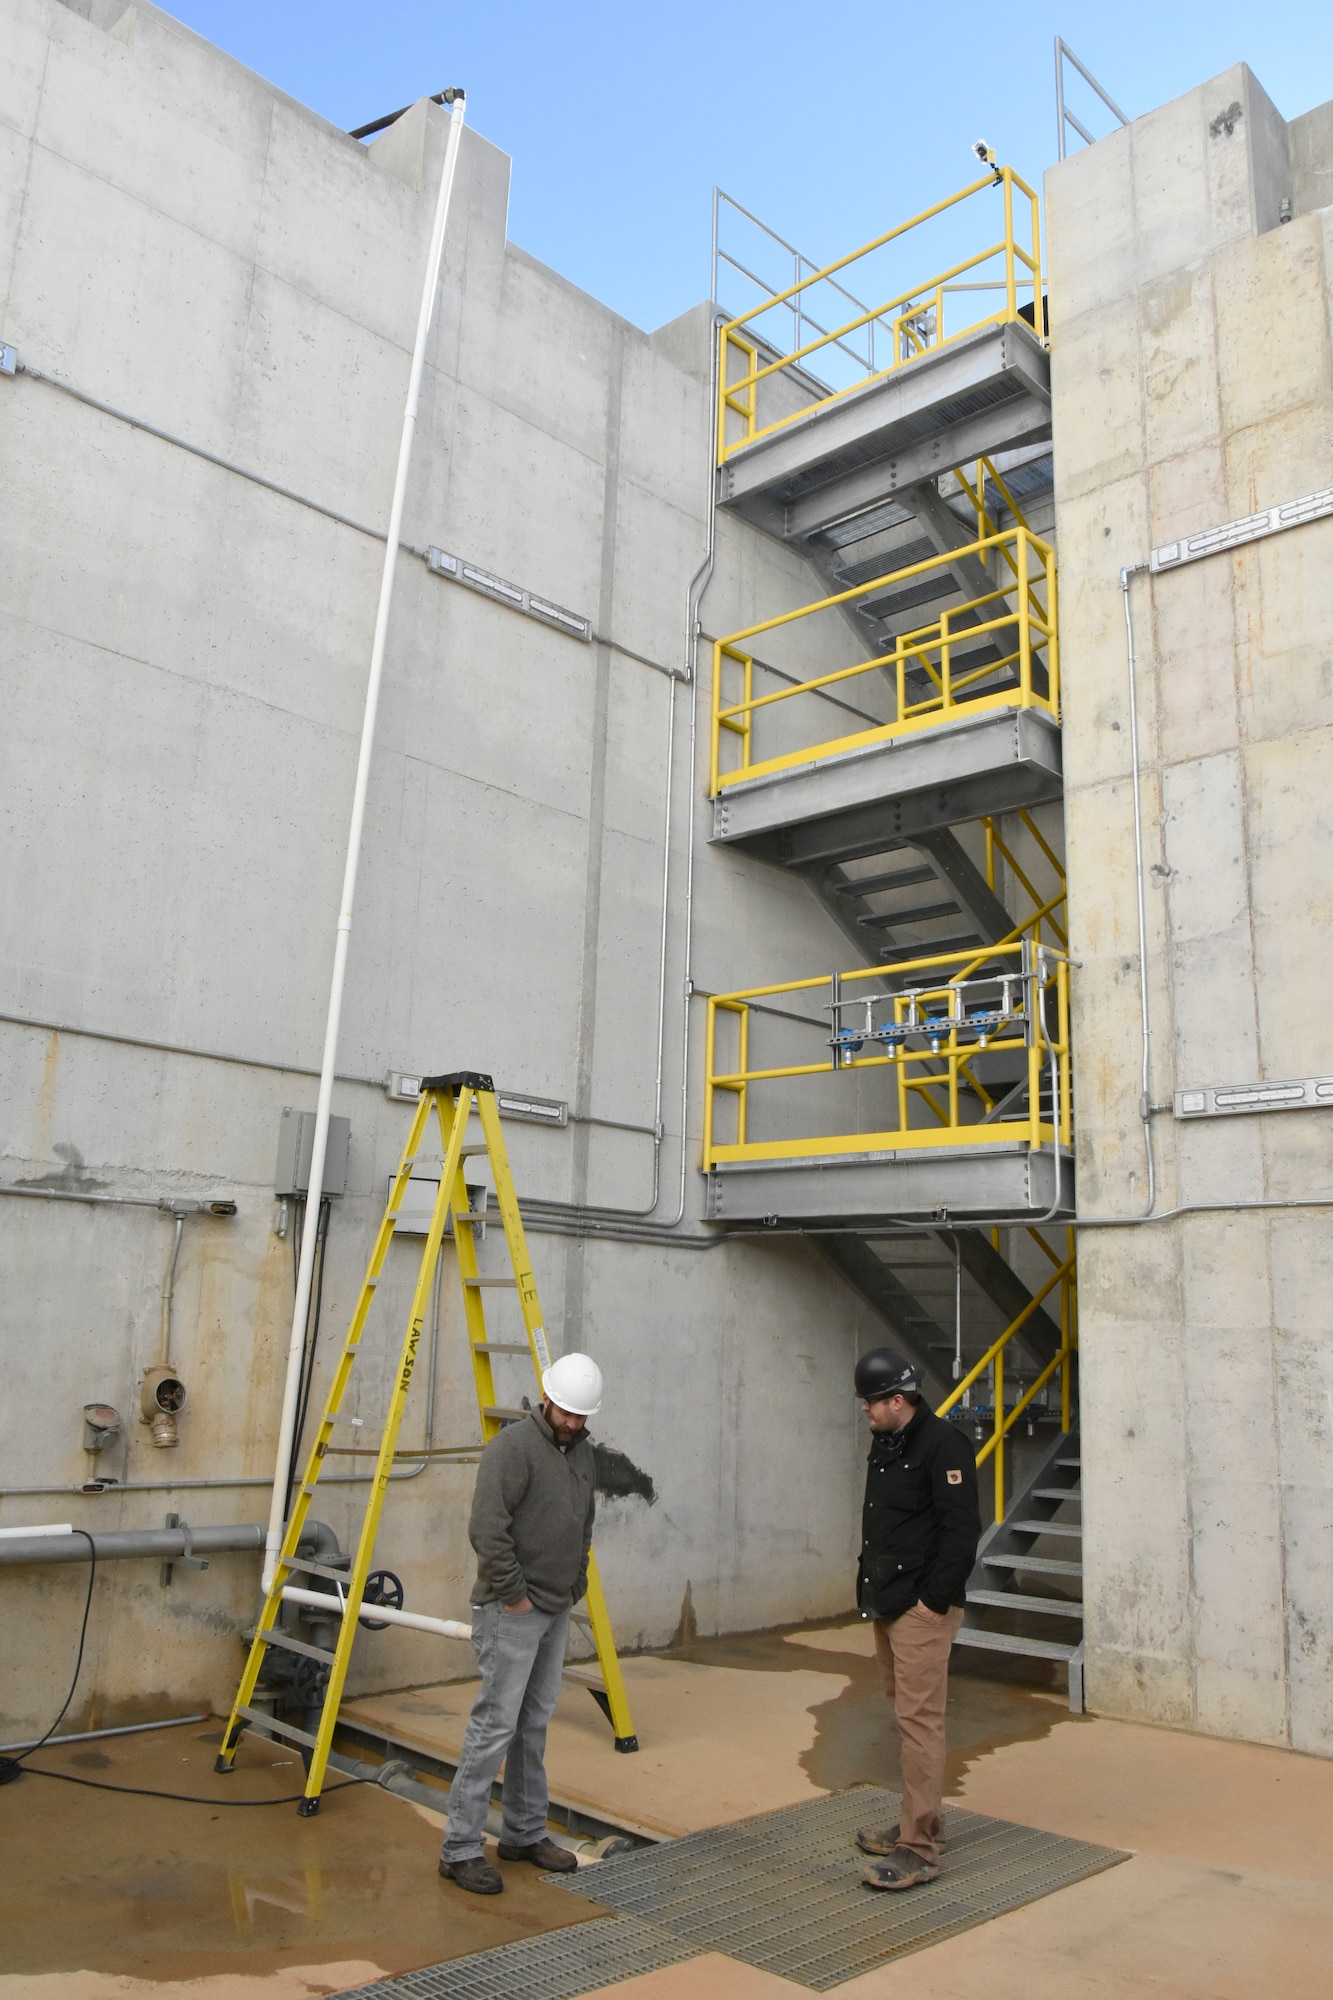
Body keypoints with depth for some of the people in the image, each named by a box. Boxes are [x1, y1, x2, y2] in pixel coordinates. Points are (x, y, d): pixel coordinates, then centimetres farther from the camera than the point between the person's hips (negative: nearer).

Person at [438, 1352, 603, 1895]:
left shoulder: (582, 1450, 9)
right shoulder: (513, 1446, -18)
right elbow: (487, 1528, -25)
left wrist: (576, 1583, 14)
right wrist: (512, 1593, -18)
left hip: (557, 1611, 8)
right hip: (512, 1612, -8)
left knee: (535, 1723, 16)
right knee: (495, 1723, -5)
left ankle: (525, 1833, 27)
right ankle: (460, 1848, 5)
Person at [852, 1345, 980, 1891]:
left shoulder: (943, 1445, -16)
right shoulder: (883, 1444, 13)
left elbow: (962, 1529, -20)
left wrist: (935, 1598, -19)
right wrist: (869, 1584, 14)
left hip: (923, 1607, -10)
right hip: (887, 1603, 10)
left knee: (919, 1718, -6)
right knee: (904, 1712, 18)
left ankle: (919, 1850, 0)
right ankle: (919, 1822, 31)